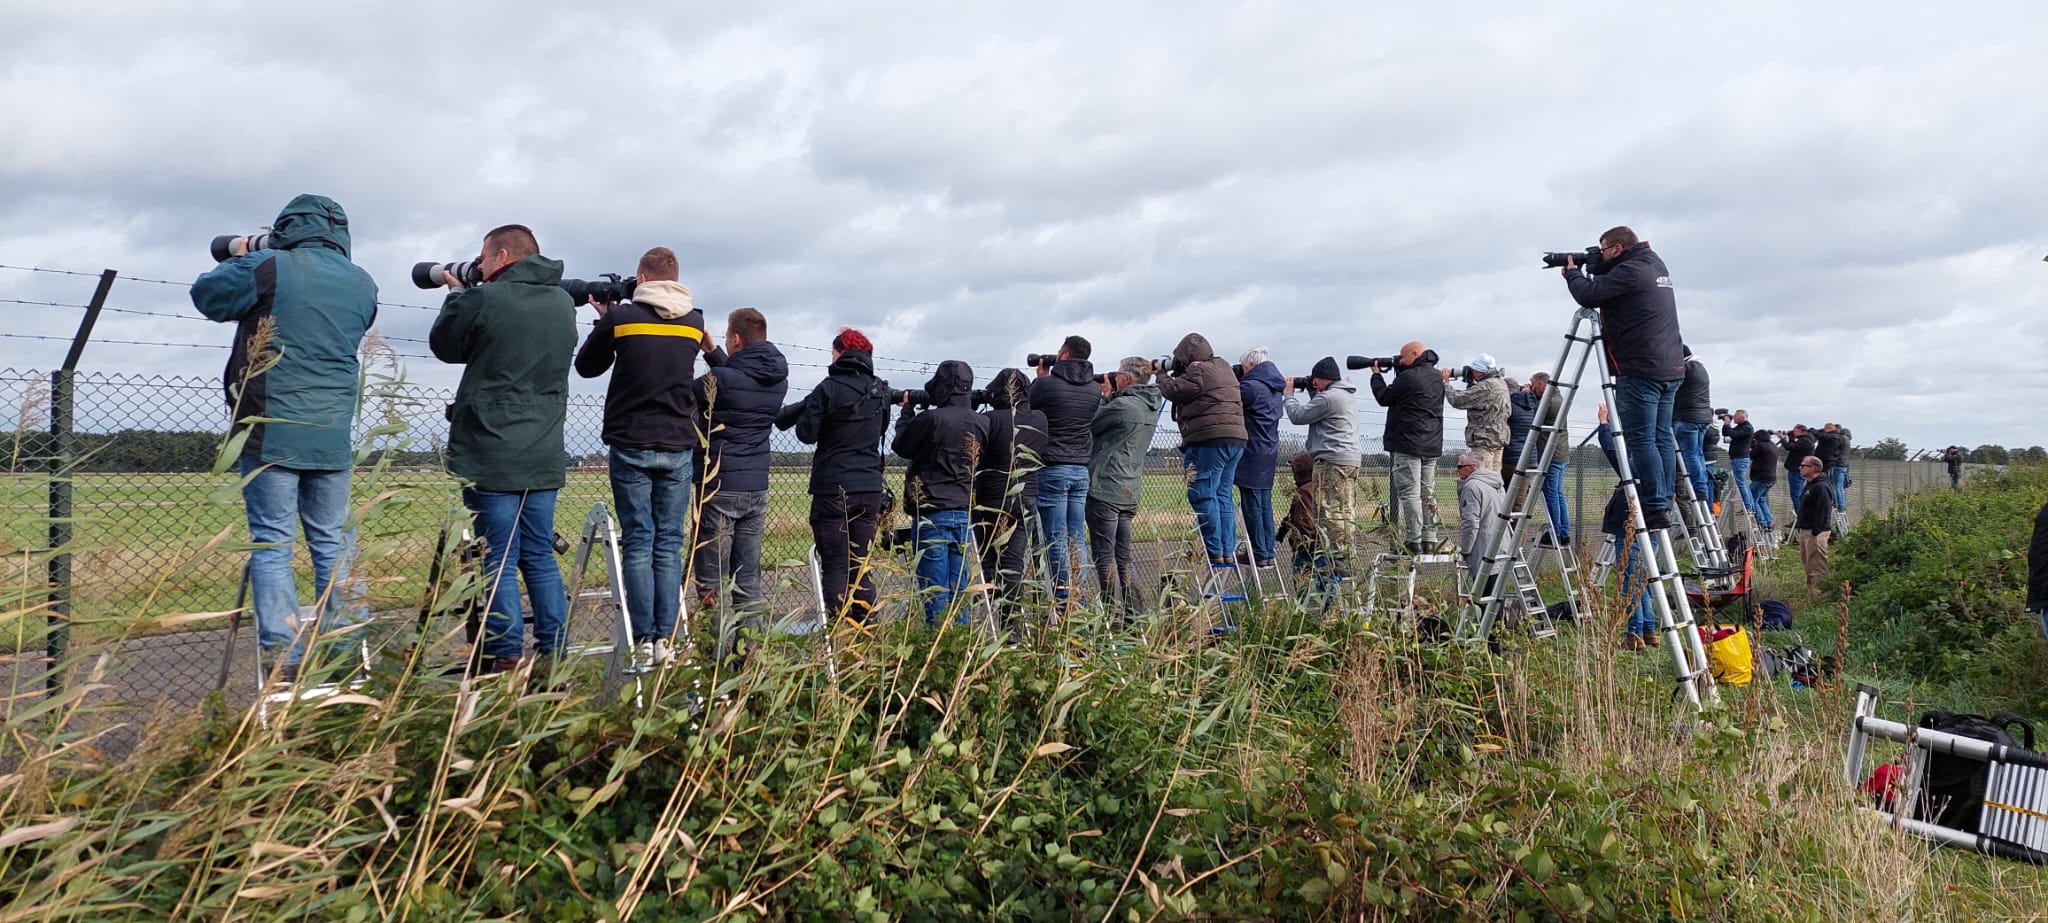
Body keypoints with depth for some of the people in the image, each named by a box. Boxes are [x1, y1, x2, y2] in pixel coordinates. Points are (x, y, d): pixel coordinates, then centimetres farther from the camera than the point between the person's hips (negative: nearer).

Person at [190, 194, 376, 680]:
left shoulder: (269, 268, -8)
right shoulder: (363, 285, 7)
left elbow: (206, 295, 5)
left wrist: (236, 258, 24)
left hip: (271, 434, -4)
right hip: (333, 438, 4)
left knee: (272, 544, 0)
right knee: (334, 543, 10)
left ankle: (284, 658, -3)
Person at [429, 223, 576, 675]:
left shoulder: (485, 300, -11)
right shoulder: (563, 303, 9)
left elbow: (444, 345, 5)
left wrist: (456, 293, 20)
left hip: (492, 456, -6)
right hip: (544, 456, 6)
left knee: (497, 563, -1)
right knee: (540, 557, 12)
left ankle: (506, 660, 1)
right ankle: (554, 655, 12)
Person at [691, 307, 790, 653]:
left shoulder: (719, 379, -14)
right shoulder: (778, 381, 5)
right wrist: (713, 353, 23)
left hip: (720, 485, -6)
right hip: (757, 487, 6)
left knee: (712, 579, -2)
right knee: (748, 578, 10)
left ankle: (718, 651, -4)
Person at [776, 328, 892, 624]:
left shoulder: (829, 389, -10)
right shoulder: (881, 392, 7)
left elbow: (806, 433, -6)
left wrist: (804, 410, 13)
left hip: (833, 488, -5)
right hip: (870, 488, 5)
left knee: (835, 565, -1)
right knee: (861, 563, 12)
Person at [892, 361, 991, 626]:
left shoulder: (932, 419, -15)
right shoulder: (982, 423, 1)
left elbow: (901, 446, 0)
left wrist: (907, 411, 16)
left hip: (931, 514, -6)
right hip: (965, 512, 6)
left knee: (935, 589, -1)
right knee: (959, 587, 13)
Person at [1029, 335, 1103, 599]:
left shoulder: (1046, 384, -11)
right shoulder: (1095, 389, 6)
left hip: (1052, 469, -5)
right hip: (1082, 469, 5)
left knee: (1057, 539, -2)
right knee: (1077, 539, 9)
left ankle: (1063, 600, -2)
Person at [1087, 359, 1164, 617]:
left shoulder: (1122, 405, -16)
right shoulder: (1150, 408, 10)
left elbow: (1089, 427, -4)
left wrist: (1106, 396, 6)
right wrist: (1111, 396, 10)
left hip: (1104, 488, -8)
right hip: (1130, 491, 8)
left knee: (1105, 556, -3)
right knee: (1124, 554, 14)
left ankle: (1114, 612, -4)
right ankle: (1134, 610, 15)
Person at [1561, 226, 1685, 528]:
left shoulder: (1629, 270, -11)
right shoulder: (1656, 265, 19)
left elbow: (1588, 294, -16)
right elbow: (1605, 285, 26)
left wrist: (1572, 273, 2)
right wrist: (1590, 268, 14)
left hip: (1640, 370, -9)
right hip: (1671, 368, 9)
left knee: (1641, 440, -7)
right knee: (1662, 438, 9)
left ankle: (1656, 508, -10)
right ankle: (1663, 506, 9)